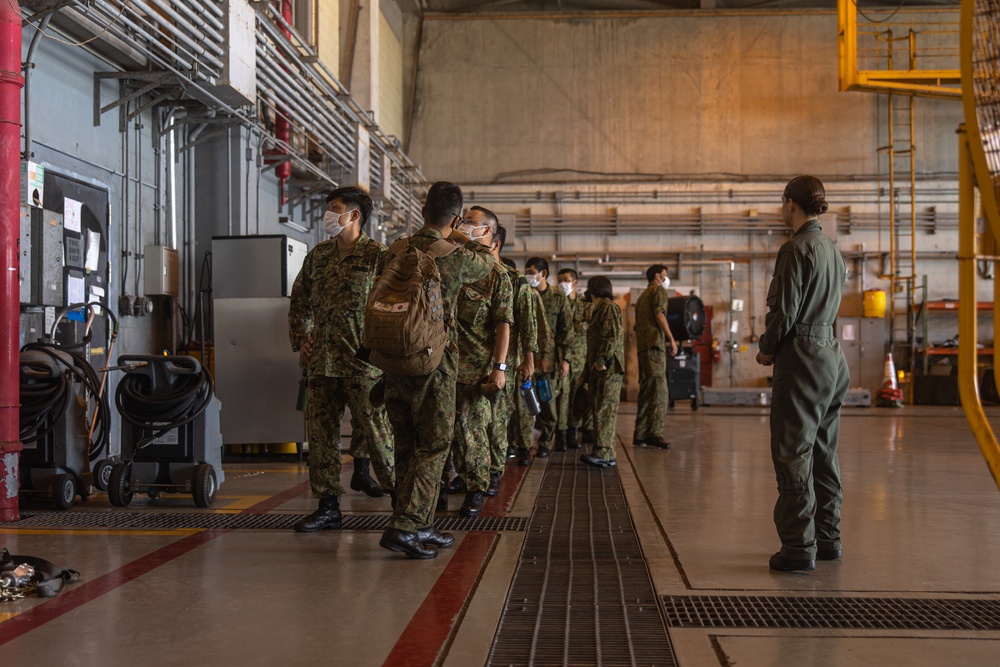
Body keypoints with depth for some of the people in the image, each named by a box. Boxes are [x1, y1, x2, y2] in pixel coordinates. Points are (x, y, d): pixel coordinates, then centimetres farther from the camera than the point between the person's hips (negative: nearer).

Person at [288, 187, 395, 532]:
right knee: (321, 434, 7)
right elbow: (299, 301, 25)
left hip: (362, 362, -6)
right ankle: (328, 506, 15)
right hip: (321, 361, 6)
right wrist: (300, 340, 15)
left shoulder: (376, 255, -5)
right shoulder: (318, 255, 14)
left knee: (376, 431, -4)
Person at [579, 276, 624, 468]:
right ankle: (606, 455, 12)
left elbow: (613, 336, -19)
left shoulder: (609, 308, -7)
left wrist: (602, 359, -22)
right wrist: (586, 373, 25)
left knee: (605, 411, -12)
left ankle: (603, 454, -14)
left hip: (608, 369, -10)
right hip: (598, 369, 10)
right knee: (599, 410, 9)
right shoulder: (599, 310, 24)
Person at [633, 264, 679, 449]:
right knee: (658, 389, -13)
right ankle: (655, 433, -20)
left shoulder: (643, 295, 27)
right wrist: (671, 340, -10)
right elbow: (659, 314, -13)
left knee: (646, 390, 9)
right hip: (654, 343, -9)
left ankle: (640, 434, 7)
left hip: (642, 345, 9)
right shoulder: (658, 290, 2)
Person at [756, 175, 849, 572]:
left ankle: (799, 547, -4)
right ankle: (827, 539, 22)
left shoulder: (796, 249, -13)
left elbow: (785, 309, -17)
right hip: (832, 355, 9)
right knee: (823, 453, 15)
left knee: (793, 454, -5)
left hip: (801, 358, -9)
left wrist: (766, 350, -1)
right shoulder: (831, 249, 14)